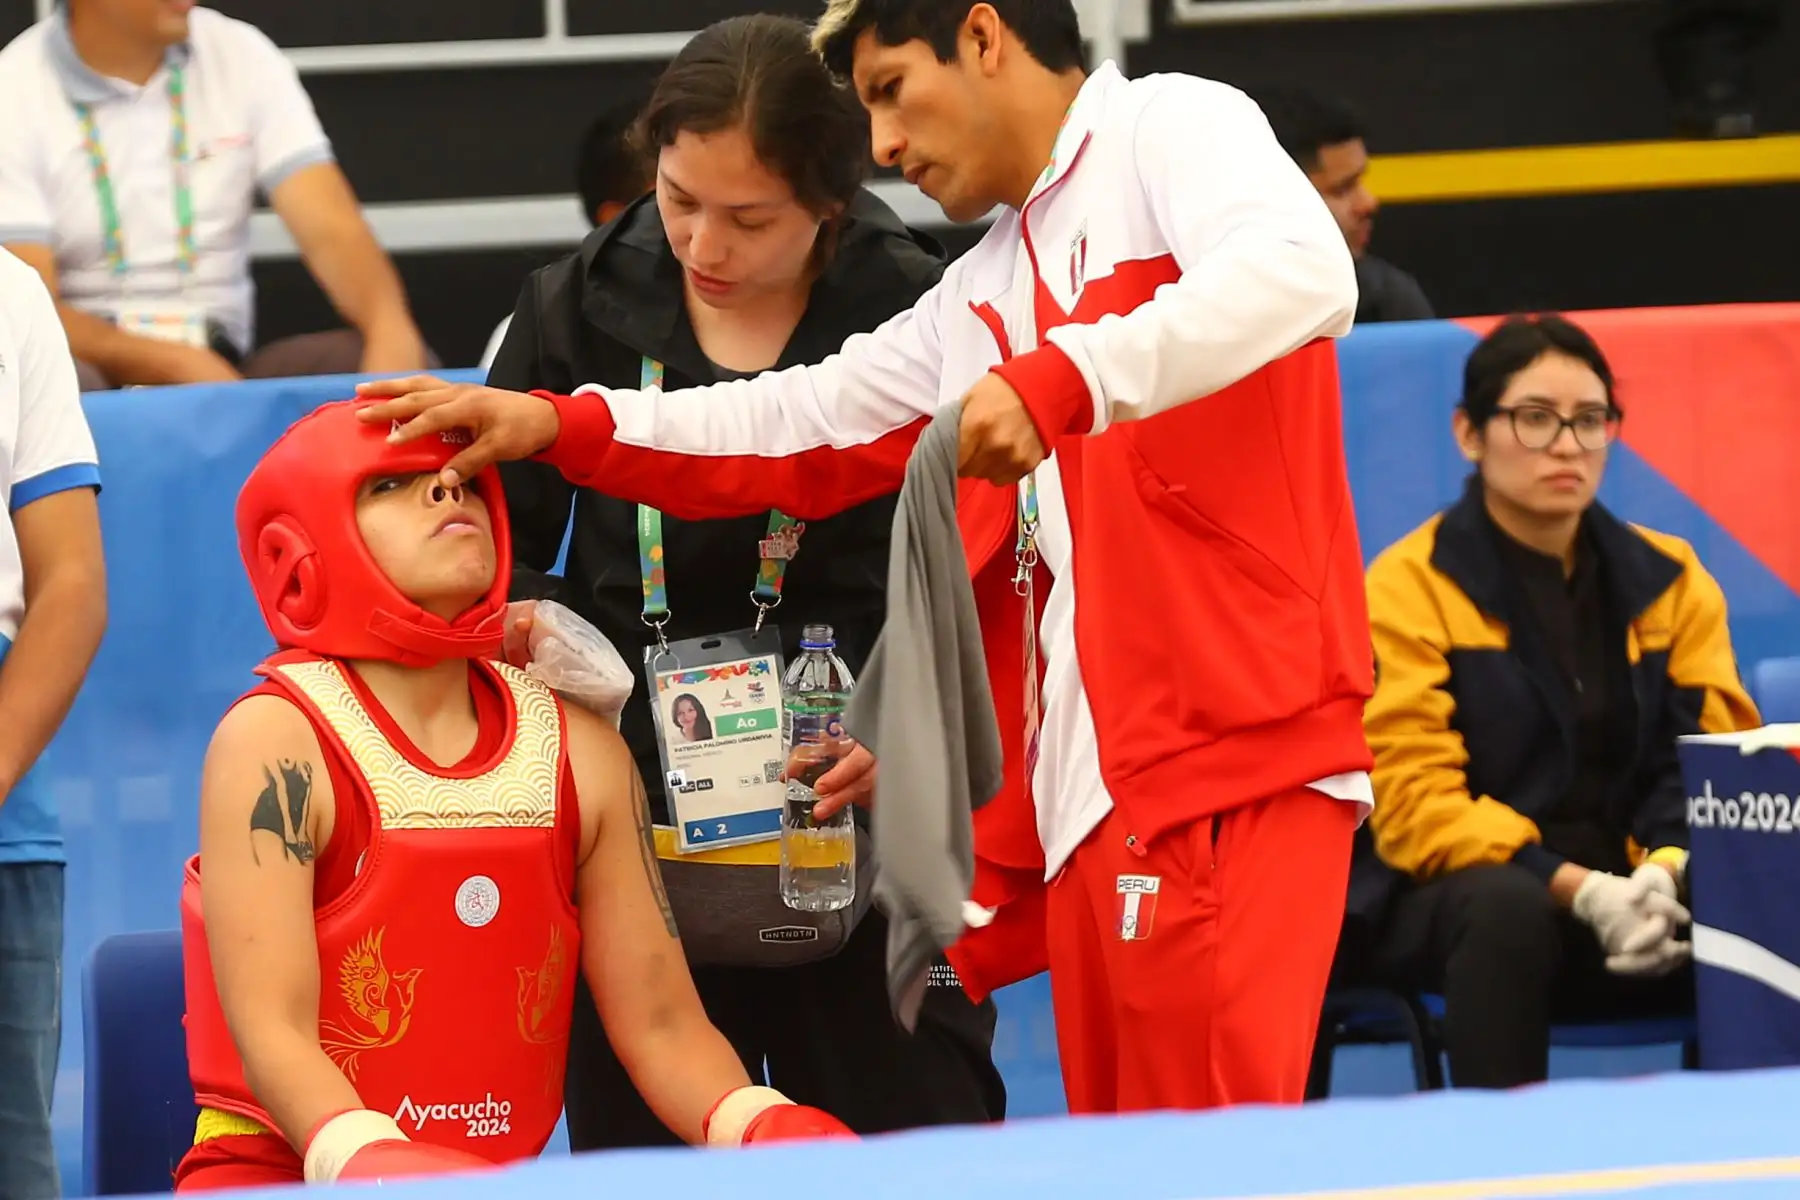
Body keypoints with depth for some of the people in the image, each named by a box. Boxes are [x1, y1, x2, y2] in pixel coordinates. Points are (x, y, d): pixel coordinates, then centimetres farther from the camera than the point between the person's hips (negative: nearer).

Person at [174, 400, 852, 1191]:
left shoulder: (579, 753, 8)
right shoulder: (275, 741, -6)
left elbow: (663, 1026, 7)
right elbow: (272, 1032, -15)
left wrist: (771, 1135, -13)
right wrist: (377, 1167, -32)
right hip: (281, 1179, -4)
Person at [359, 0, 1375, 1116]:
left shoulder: (1173, 127, -1)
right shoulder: (981, 294, 24)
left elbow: (1302, 269, -21)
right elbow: (805, 425, 26)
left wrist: (1062, 379, -29)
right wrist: (555, 427, 17)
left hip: (1233, 763, -9)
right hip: (1089, 794, 9)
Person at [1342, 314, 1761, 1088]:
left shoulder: (1669, 580, 9)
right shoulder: (1409, 587, -4)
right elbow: (1415, 804, -11)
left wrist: (1668, 871, -21)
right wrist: (1579, 889, -25)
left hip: (1628, 896, 3)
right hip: (1444, 899, -3)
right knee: (1505, 907, -38)